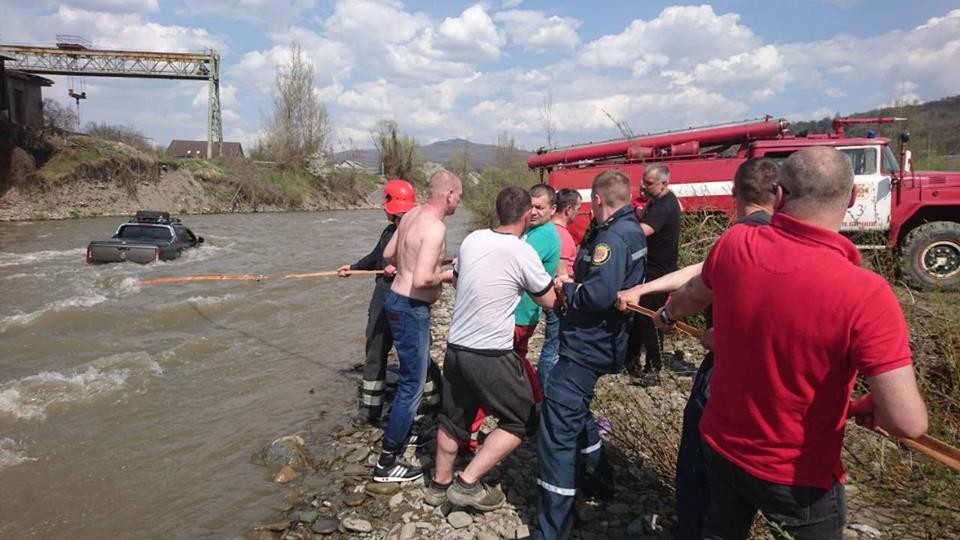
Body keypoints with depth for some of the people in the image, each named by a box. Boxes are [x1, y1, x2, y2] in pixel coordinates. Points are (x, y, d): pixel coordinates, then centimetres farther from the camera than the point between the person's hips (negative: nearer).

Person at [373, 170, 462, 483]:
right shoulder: (435, 227, -22)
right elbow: (422, 280, -30)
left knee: (419, 368, 28)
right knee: (412, 384, 0)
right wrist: (447, 276, -12)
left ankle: (402, 429, 47)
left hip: (398, 299, 10)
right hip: (411, 309, -10)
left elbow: (388, 255, 16)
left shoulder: (412, 215, 6)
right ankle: (386, 464, 9)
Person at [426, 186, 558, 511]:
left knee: (453, 418, 22)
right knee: (522, 421, 10)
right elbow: (550, 301, -1)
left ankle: (440, 484, 37)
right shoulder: (523, 253, -14)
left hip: (456, 347, 7)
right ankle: (467, 484, 7)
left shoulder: (472, 239, 3)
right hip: (491, 355, -7)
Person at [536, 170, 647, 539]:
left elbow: (598, 295, -32)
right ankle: (595, 467, 46)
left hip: (587, 344, -11)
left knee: (557, 428, -7)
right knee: (573, 407, 29)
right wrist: (577, 281, 4)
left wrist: (567, 289, -14)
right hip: (601, 340, 11)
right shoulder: (632, 230, 10)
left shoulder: (613, 236, -21)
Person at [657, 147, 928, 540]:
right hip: (799, 476, -3)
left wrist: (668, 316, 30)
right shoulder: (864, 293, -31)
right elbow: (907, 422, -30)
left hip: (722, 445, 4)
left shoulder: (733, 246, -16)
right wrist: (872, 409, -5)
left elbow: (693, 294, 7)